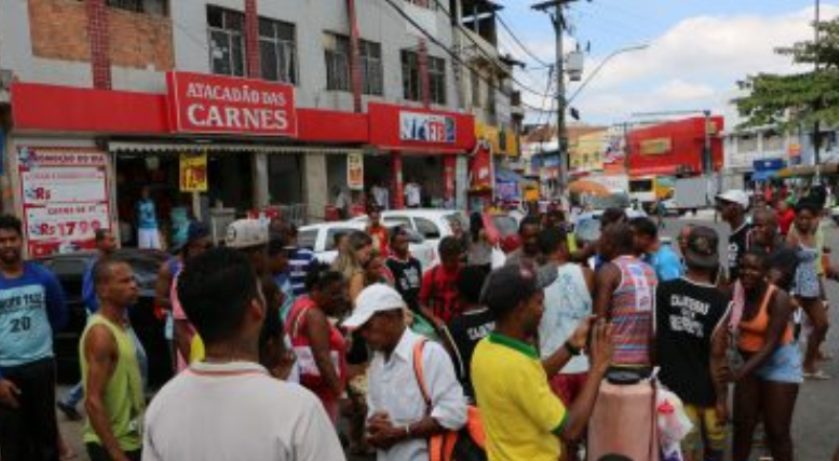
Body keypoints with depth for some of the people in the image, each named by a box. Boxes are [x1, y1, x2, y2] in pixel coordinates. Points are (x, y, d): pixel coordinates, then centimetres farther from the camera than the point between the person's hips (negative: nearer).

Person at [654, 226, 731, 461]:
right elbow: (717, 356, -15)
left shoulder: (664, 290, -10)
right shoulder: (721, 302, -17)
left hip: (673, 384, 2)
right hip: (707, 390, -2)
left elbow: (654, 337, -2)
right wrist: (722, 399, -6)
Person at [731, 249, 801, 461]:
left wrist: (741, 372, -35)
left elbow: (770, 344, -27)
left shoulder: (779, 298, -23)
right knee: (742, 424, 12)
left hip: (780, 364, -4)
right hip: (749, 362, 4)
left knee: (777, 430, 3)